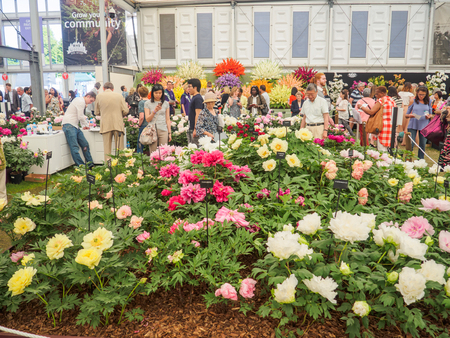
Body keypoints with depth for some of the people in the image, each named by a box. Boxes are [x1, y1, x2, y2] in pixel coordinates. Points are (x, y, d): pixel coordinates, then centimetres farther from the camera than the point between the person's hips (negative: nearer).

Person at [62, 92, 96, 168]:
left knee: (85, 144, 7)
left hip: (75, 126, 10)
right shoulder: (81, 101, -12)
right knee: (74, 147, -10)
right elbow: (81, 117, -16)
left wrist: (83, 125, 18)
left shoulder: (82, 102, 20)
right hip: (69, 125, -10)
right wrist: (86, 125, -2)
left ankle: (90, 164, 11)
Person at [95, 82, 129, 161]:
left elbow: (97, 113, 10)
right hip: (118, 125, 0)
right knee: (120, 148, 4)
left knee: (107, 149, 5)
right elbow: (125, 111, 0)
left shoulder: (99, 96, 4)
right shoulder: (119, 96, 3)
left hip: (105, 126, 0)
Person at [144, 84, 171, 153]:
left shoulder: (166, 103, 11)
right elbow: (147, 119, 1)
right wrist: (154, 111, -14)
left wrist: (169, 132, 9)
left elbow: (168, 119, 12)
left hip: (163, 130, 1)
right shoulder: (147, 103, 6)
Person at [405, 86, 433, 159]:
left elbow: (431, 114, 12)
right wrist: (410, 115, -20)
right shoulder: (413, 101, 3)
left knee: (423, 144, 4)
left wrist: (429, 116, -11)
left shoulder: (428, 102, 8)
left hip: (424, 125, 2)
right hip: (413, 125, -2)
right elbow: (406, 115, 2)